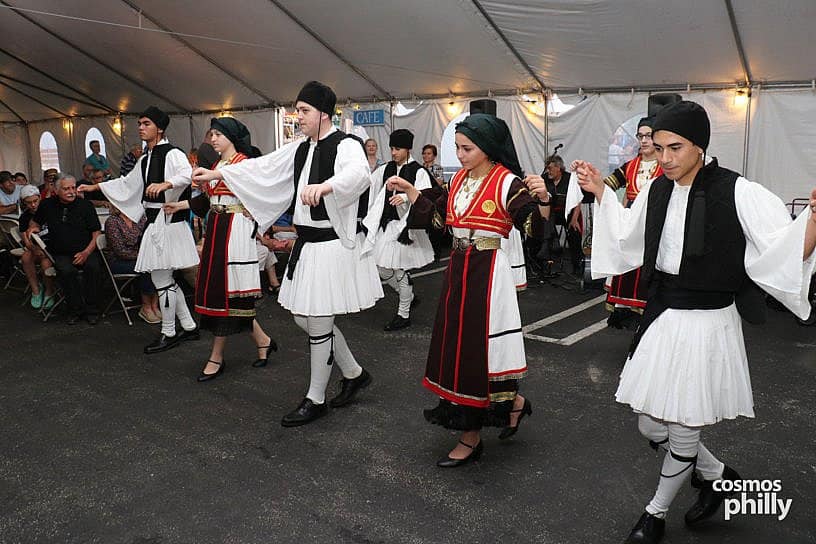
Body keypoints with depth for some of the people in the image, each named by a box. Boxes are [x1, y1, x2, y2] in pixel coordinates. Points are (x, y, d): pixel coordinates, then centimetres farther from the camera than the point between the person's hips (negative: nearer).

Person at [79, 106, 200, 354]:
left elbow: (187, 174, -29)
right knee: (164, 278, 12)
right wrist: (95, 187, 31)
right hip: (154, 221, 9)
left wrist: (165, 184, -45)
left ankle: (168, 333, 10)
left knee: (162, 279, -3)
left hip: (168, 220, -9)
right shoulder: (145, 159, 18)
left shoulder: (172, 154, -9)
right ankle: (189, 326, 22)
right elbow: (126, 183, 30)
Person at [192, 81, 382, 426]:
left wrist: (325, 186, -52)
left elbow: (359, 174, -33)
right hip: (305, 242, 9)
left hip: (332, 244, -9)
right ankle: (354, 374, 31)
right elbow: (262, 167, 17)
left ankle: (315, 399, 18)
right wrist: (216, 173, 11)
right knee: (303, 317, 14)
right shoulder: (299, 149, 14)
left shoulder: (346, 146, -12)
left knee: (318, 322, -1)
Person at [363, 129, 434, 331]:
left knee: (400, 272, 0)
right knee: (382, 269, 11)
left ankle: (404, 314, 19)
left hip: (404, 226, -7)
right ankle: (409, 297, 36)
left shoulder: (419, 172, -10)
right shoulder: (386, 169, 10)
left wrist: (406, 197, -37)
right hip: (386, 225, 7)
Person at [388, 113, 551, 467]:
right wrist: (408, 189, 16)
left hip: (487, 273, -8)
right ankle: (512, 402, 28)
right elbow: (438, 215, 19)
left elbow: (536, 228, -19)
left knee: (477, 347, -1)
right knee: (458, 343, 12)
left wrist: (543, 199, -36)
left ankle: (471, 437, 17)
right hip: (457, 269, 8)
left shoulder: (507, 182, -11)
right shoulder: (459, 178, 10)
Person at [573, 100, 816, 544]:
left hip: (707, 325, -6)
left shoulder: (738, 193, -14)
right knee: (650, 426, 14)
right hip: (660, 320, 6)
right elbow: (628, 235, 21)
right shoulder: (657, 191, 3)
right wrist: (600, 191, 15)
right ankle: (717, 475, 42)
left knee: (683, 435, 10)